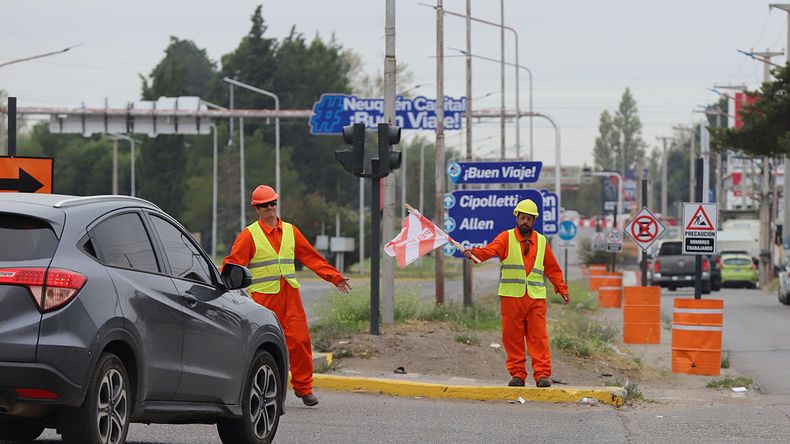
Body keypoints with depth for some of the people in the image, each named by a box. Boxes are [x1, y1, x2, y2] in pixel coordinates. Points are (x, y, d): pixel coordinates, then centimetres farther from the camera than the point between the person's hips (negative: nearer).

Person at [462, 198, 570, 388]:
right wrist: (473, 252, -32)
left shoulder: (541, 241, 15)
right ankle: (517, 374, 7)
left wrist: (562, 289, 18)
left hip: (536, 297, 1)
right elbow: (490, 250, -13)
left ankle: (542, 374, -4)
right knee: (513, 337, 0)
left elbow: (552, 268, 23)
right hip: (511, 296, -1)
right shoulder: (506, 238, 5)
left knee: (538, 337, -5)